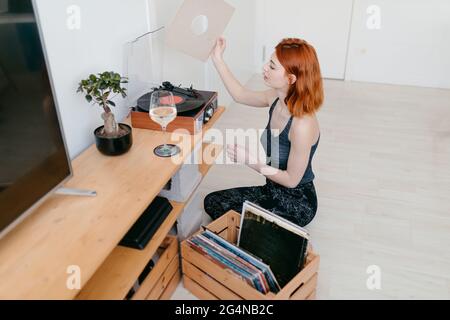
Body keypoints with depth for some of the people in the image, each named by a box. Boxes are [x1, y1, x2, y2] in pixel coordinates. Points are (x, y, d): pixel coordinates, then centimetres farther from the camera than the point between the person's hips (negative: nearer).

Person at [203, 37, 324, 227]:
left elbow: (291, 180, -23)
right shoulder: (276, 97, -9)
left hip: (296, 203, -8)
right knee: (212, 202, 7)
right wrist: (217, 58, 5)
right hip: (273, 190, 8)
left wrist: (250, 161, -23)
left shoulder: (303, 124, -32)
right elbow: (240, 95, 9)